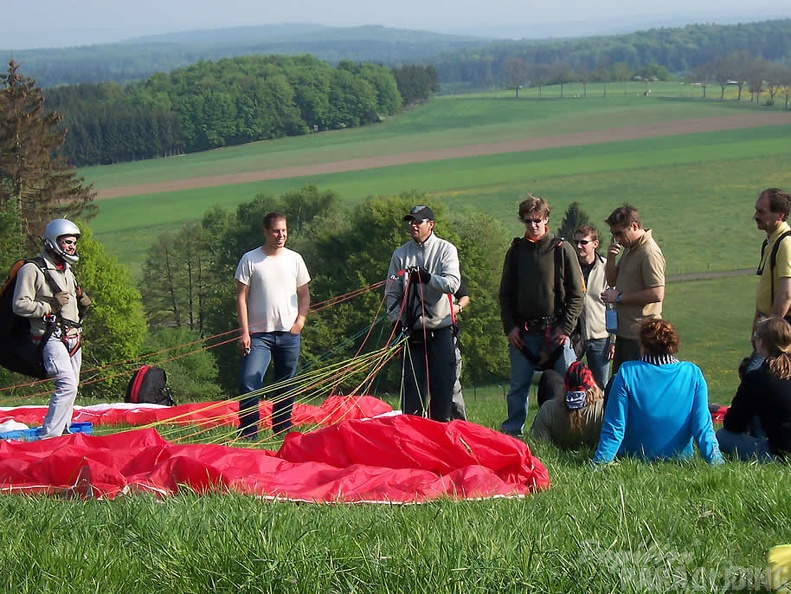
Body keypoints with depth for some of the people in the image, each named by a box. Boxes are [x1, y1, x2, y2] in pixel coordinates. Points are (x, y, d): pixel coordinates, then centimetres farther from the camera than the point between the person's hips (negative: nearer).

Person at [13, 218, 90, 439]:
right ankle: (48, 437, -22)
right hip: (52, 338, -9)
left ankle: (63, 432, 20)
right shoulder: (32, 270, -6)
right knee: (67, 385, -22)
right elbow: (20, 305, -12)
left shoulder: (67, 272, 21)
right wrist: (50, 306, -19)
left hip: (73, 339, 9)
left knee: (70, 388, 11)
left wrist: (83, 303, 8)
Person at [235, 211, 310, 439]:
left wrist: (300, 320, -1)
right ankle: (247, 434, -10)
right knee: (249, 383, -14)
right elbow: (241, 297, -2)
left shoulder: (294, 259, 8)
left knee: (286, 386, 7)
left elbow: (304, 294, 15)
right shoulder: (250, 260, -1)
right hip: (259, 334, -3)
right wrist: (244, 331, -9)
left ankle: (282, 432, 17)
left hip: (289, 334, 3)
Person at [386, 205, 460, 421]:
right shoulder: (400, 254, 9)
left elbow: (452, 283, -11)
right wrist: (397, 319, -3)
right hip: (412, 329, 2)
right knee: (412, 382, 0)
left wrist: (426, 277, -24)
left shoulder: (446, 249, 3)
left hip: (440, 328, -2)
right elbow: (391, 292, 10)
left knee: (442, 382, -2)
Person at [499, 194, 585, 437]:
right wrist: (510, 326, 1)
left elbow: (577, 293, 0)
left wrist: (566, 327, -8)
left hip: (556, 330, -2)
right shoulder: (515, 251, 10)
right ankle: (511, 432, 12)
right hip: (523, 332, 2)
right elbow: (505, 294, 13)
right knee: (518, 385, 4)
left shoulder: (562, 249, 2)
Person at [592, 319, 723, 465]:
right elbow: (703, 427, -11)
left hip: (633, 457, -3)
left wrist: (599, 462, -9)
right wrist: (716, 461, -6)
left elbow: (614, 427, -13)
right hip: (680, 457, 3)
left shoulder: (627, 372, -13)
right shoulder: (693, 373, -8)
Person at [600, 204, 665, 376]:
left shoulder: (649, 253, -18)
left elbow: (657, 294, -25)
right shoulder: (628, 249, 13)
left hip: (640, 336, -10)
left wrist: (619, 297, -18)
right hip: (624, 331, 10)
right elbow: (612, 281, 21)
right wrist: (610, 258, 1)